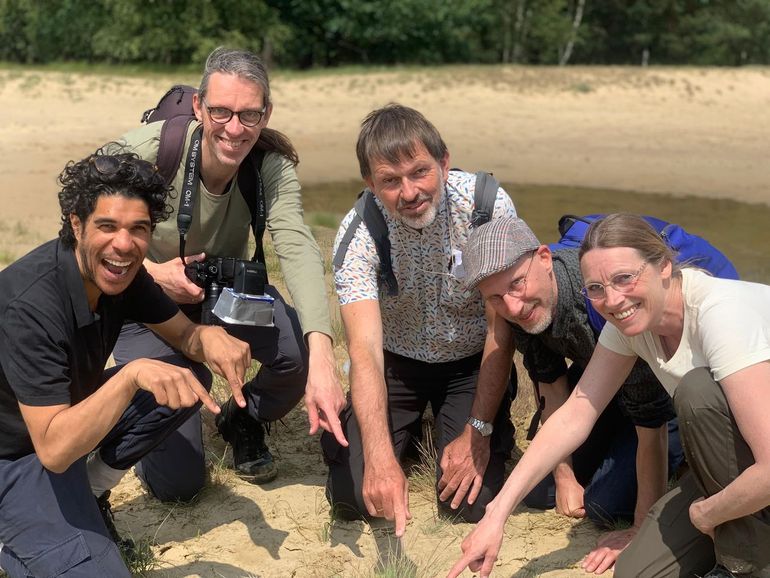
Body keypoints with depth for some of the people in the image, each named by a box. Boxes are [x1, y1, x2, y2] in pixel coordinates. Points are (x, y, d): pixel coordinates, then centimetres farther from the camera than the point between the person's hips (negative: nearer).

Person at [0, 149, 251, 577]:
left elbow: (185, 335, 2)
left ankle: (84, 489, 1)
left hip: (72, 415, 8)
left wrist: (209, 337, -22)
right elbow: (53, 448, -35)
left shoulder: (121, 271, -9)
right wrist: (132, 375, -45)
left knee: (193, 375, -3)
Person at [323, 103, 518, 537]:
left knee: (471, 501, -15)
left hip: (471, 364, 0)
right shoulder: (358, 232, -23)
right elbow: (365, 349, -33)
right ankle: (408, 431, 20)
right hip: (396, 361, 1)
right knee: (354, 497, -11)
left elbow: (502, 329, -17)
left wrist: (478, 432, -20)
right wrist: (379, 457, -47)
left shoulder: (489, 205, -25)